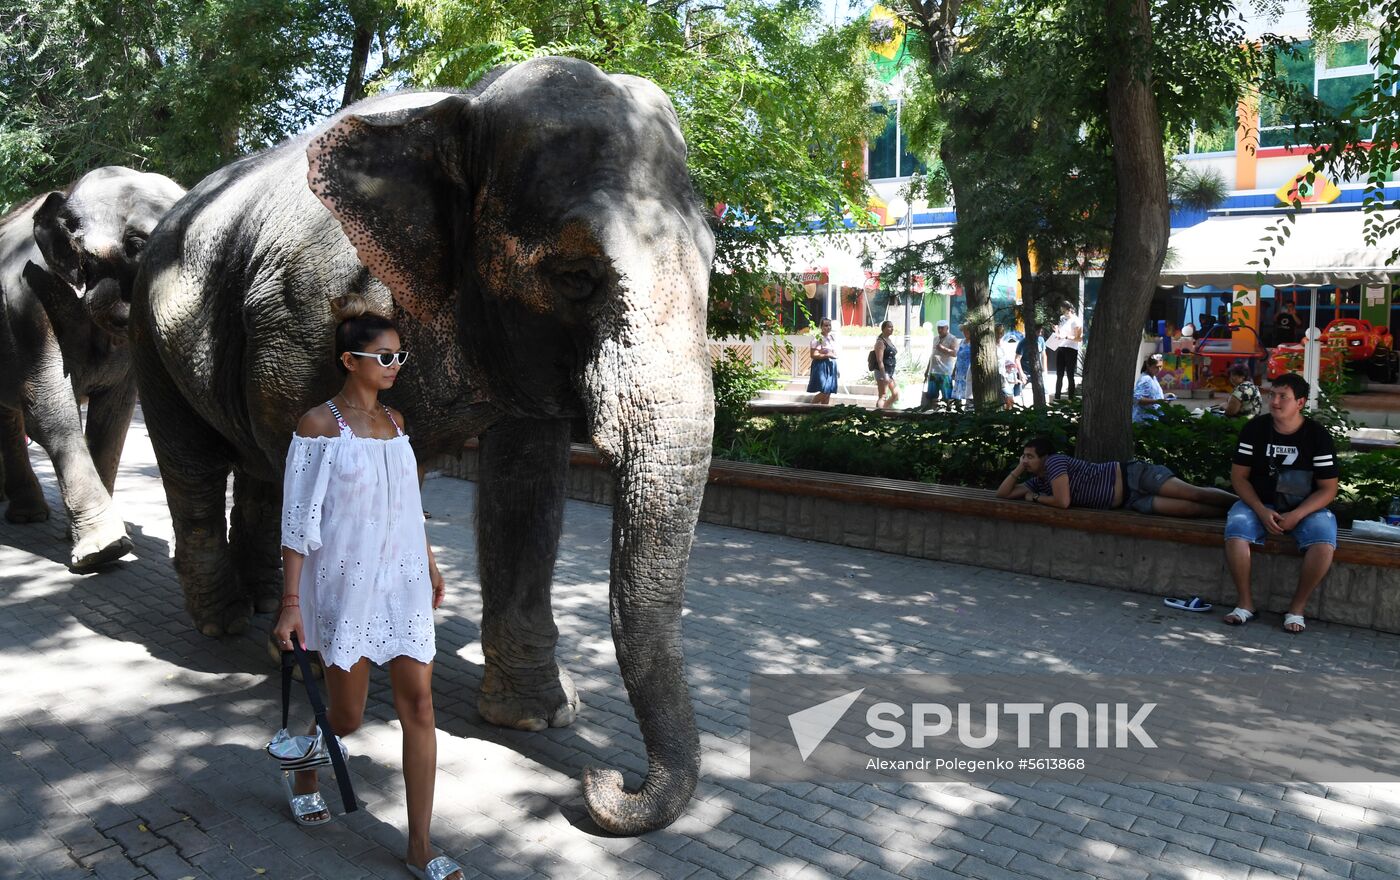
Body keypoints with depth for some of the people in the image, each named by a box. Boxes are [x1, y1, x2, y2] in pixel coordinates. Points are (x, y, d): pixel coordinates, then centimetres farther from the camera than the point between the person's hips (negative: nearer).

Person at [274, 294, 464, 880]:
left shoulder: (394, 422, 8)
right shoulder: (320, 425, -10)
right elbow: (299, 521, -11)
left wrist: (430, 565, 21)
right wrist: (290, 603, -14)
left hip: (403, 582, 5)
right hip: (346, 584, -5)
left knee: (418, 705, 1)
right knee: (347, 714, 9)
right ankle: (303, 775, 46)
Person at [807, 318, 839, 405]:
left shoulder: (833, 338, 14)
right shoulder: (817, 338, -8)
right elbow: (813, 355, -15)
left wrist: (837, 369, 17)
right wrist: (827, 355, -19)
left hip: (831, 366, 7)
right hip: (821, 366, -7)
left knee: (829, 393, 5)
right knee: (824, 392, -14)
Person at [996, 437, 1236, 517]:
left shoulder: (1054, 461, -12)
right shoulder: (1038, 482, 13)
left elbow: (1063, 501, -22)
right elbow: (1002, 493, 16)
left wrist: (1036, 498, -3)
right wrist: (1018, 469, 3)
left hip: (1131, 475, -6)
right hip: (1131, 500, 6)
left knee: (1194, 494, -13)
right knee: (1187, 508, -8)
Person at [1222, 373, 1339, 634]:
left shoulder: (1318, 436, -6)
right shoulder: (1255, 428, -2)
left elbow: (1328, 488, -5)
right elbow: (1239, 476, -2)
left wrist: (1296, 516, -20)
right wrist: (1261, 511, -16)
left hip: (1306, 508, -1)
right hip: (1259, 504, 1)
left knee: (1324, 542, -31)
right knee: (1235, 531, -30)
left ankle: (1297, 608, -11)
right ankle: (1245, 603, -15)